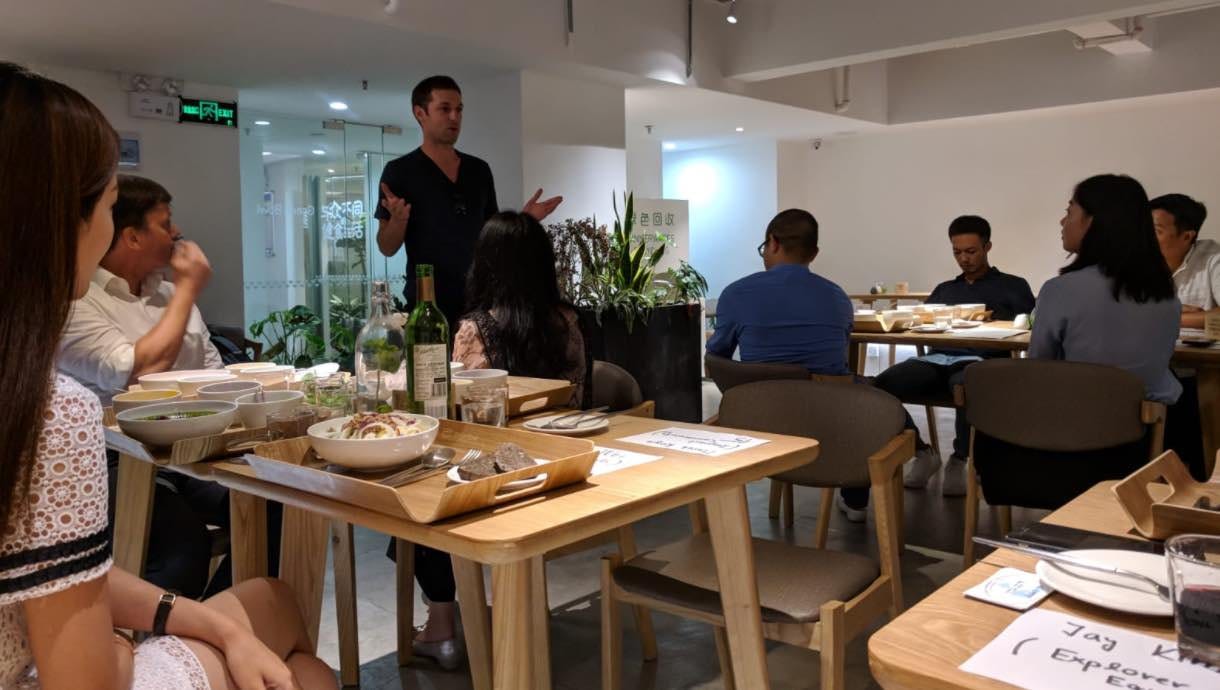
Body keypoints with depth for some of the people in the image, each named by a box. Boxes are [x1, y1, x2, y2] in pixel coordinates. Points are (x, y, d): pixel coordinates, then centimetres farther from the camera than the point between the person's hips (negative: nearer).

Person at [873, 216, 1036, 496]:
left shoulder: (1013, 286, 21)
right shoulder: (943, 289, 33)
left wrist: (993, 319, -11)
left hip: (980, 361, -4)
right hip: (935, 360, 4)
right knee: (879, 386, -28)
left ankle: (958, 460, -17)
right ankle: (922, 452, -7)